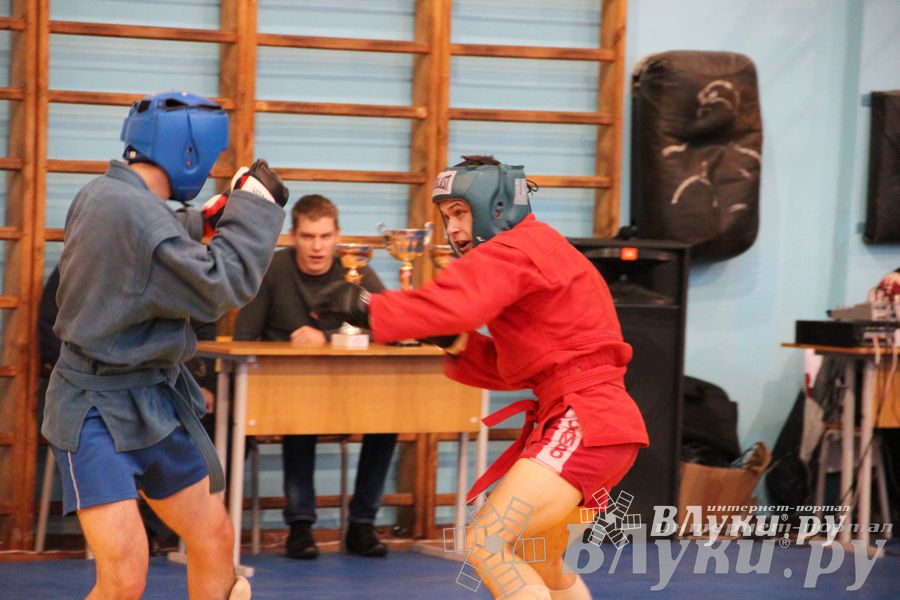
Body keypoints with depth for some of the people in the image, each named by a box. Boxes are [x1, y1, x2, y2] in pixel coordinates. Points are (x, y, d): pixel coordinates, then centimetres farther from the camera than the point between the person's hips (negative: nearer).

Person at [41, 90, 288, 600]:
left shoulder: (101, 196, 6)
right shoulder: (132, 210, -25)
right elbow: (222, 288, -22)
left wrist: (210, 225, 9)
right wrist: (257, 206, -13)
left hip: (152, 404, 10)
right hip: (100, 414, -10)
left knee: (215, 539, 15)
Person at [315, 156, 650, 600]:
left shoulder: (515, 248, -8)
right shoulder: (540, 252, 22)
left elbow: (456, 302, -29)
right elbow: (511, 370, 19)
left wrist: (365, 308, -25)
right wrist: (457, 343, 4)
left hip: (583, 422, -11)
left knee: (485, 545, -18)